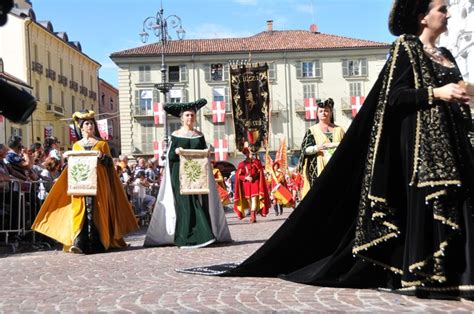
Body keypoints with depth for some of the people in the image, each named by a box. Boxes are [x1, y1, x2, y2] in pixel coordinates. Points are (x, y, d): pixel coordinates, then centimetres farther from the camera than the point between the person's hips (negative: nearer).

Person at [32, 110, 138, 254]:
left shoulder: (102, 143, 13)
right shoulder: (76, 145, 18)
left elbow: (110, 162, 9)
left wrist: (102, 157, -10)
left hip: (98, 181, -1)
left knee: (95, 210, -7)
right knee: (79, 209, -13)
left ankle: (96, 243, -2)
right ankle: (78, 243, -22)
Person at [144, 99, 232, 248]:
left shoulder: (199, 135, 12)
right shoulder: (176, 135, 4)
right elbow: (169, 155, 0)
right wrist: (176, 151, -20)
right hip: (180, 173, -3)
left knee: (199, 202, -4)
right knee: (184, 203, -8)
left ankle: (202, 235, 1)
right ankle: (185, 239, -5)